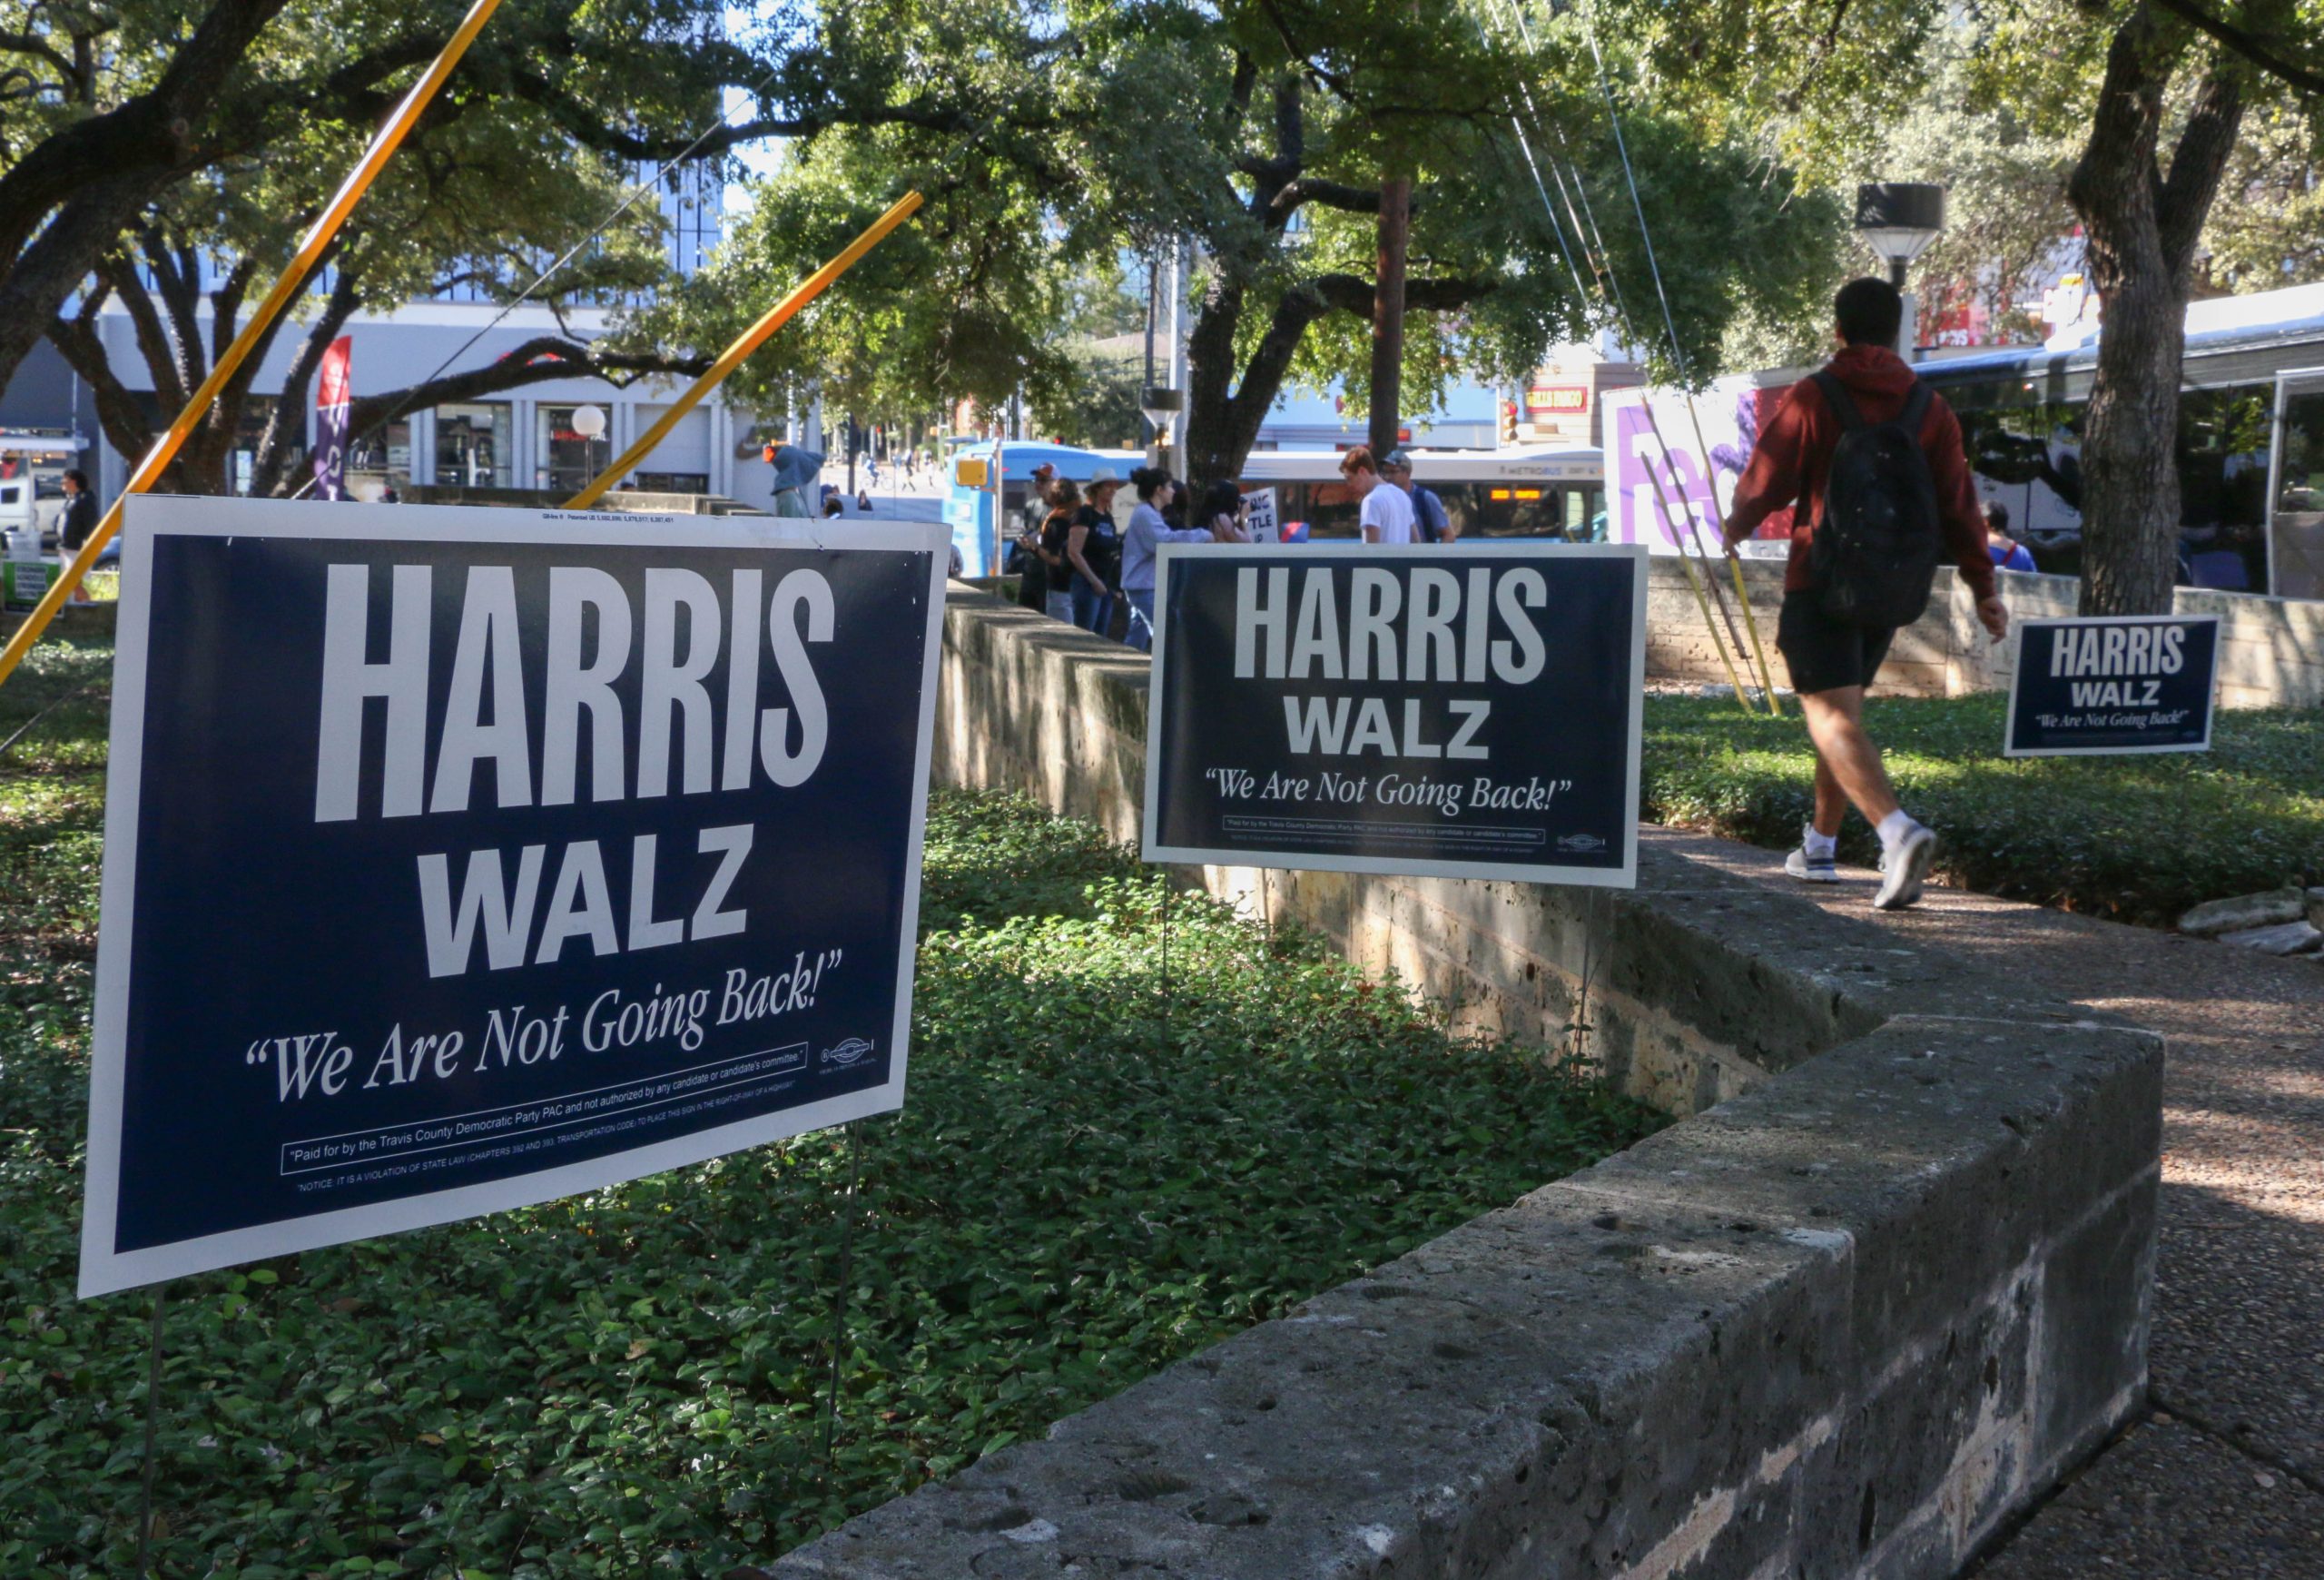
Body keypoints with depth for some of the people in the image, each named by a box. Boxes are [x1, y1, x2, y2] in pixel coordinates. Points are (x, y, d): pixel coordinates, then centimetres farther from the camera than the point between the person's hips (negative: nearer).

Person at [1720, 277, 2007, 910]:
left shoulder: (1811, 399, -6)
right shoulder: (1929, 407, 7)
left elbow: (1766, 479, -3)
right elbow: (1957, 501, 3)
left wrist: (1737, 524, 18)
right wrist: (1982, 585, 5)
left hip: (1821, 578, -5)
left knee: (1832, 717, -11)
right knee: (1843, 708, 21)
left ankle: (1899, 832, -35)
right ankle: (1819, 846, 30)